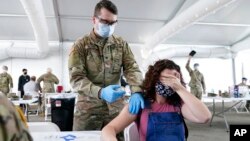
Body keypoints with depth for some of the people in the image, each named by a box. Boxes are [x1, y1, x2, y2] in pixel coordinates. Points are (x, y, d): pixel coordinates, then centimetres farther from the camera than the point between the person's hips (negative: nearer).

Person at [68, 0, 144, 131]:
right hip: (88, 108, -2)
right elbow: (76, 78, -12)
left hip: (115, 108, 2)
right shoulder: (80, 45, -4)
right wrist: (100, 92, -29)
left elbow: (132, 68, -2)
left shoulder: (121, 44, 5)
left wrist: (136, 91, -24)